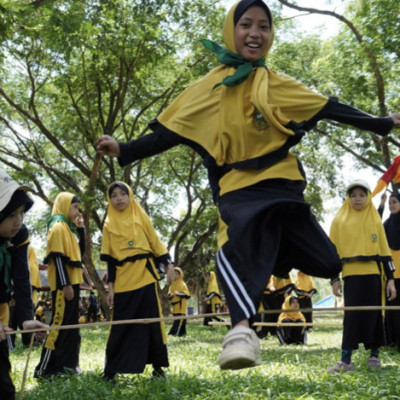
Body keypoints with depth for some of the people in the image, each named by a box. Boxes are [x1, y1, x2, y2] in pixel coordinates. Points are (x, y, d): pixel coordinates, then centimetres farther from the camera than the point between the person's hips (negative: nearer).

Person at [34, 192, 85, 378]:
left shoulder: (69, 227, 16)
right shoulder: (58, 227, -11)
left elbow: (80, 252, 16)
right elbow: (58, 258, -18)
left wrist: (80, 228, 10)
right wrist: (65, 284, -22)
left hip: (72, 282, 10)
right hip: (63, 284, -10)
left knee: (70, 325, 11)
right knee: (59, 324, -8)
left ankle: (66, 363, 18)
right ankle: (44, 368, -4)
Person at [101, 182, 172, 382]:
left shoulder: (141, 217, 8)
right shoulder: (109, 225, 8)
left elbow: (155, 242, 9)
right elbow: (109, 259, 7)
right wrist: (110, 287, 1)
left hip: (145, 276, 0)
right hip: (123, 280, 0)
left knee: (152, 321, 3)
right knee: (121, 326, 1)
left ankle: (158, 366, 13)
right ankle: (110, 370, 10)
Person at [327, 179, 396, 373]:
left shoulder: (375, 220, 11)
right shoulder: (339, 220, 8)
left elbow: (384, 250, 10)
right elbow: (333, 250, 6)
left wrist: (390, 278, 4)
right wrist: (334, 278, 0)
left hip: (373, 273, 1)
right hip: (351, 274, -1)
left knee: (374, 314, 3)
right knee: (352, 315, -7)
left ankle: (374, 354, 15)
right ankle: (346, 360, -8)